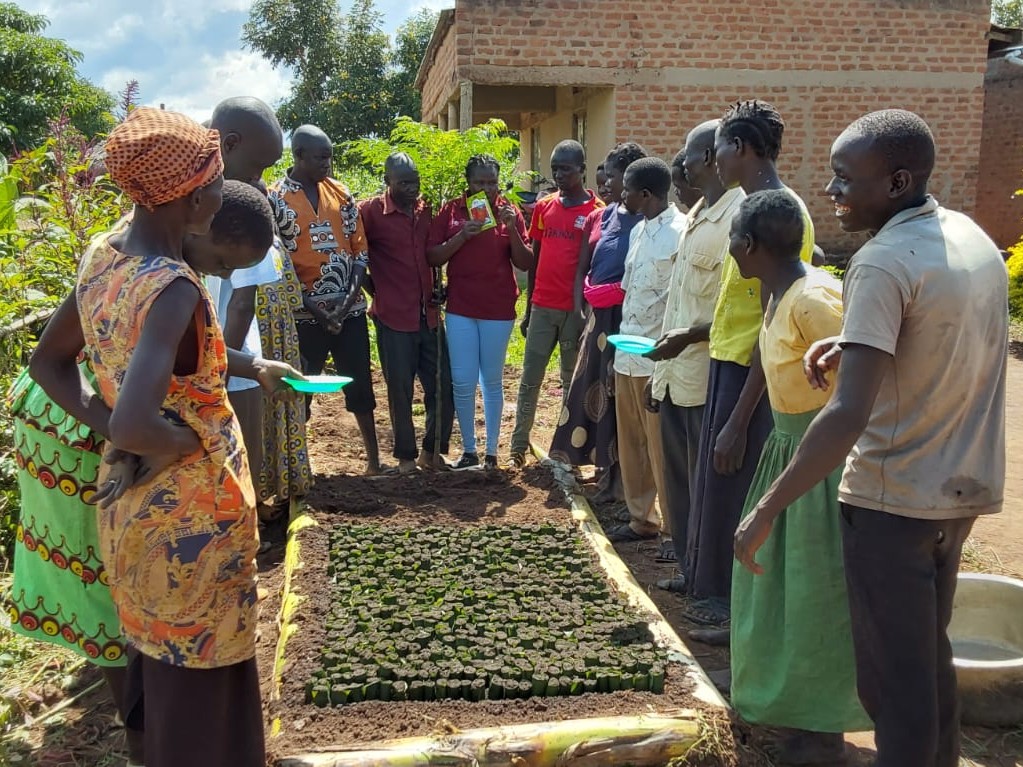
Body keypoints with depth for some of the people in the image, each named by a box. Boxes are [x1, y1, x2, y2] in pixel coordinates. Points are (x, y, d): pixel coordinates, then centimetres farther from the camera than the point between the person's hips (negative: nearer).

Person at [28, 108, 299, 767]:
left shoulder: (102, 254, -1)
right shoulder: (174, 288, -28)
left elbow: (48, 360, 10)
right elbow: (135, 426, -39)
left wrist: (102, 423, 1)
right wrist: (197, 440, -20)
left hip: (131, 503, 8)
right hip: (191, 514, -8)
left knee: (159, 653, 29)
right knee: (199, 674, 13)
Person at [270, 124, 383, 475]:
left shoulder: (340, 192, 7)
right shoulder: (277, 198, -6)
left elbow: (359, 246, 6)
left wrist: (353, 292, -8)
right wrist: (312, 306, -14)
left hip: (350, 308, 4)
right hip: (305, 312, -4)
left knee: (360, 383, 9)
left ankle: (374, 458, 19)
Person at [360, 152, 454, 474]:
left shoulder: (426, 210, 8)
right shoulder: (370, 212, -7)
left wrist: (438, 290, 9)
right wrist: (376, 291, -3)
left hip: (429, 315, 4)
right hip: (394, 317, -4)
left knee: (443, 387, 6)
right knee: (400, 390, 5)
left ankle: (432, 450, 24)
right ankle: (406, 456, 21)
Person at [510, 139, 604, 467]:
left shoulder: (597, 211, -5)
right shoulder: (543, 207, 9)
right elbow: (535, 259, 13)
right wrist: (528, 308, 12)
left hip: (576, 309, -4)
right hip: (542, 307, 4)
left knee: (572, 380, 7)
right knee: (530, 379, 6)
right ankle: (519, 445, 14)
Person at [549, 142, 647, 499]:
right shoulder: (598, 217, 13)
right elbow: (581, 268, 16)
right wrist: (579, 310, 6)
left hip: (629, 316, -7)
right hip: (598, 316, 7)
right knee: (593, 387, 12)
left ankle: (618, 477, 12)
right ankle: (605, 464, 27)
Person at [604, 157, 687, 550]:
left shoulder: (680, 233, -14)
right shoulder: (638, 231, 14)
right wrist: (620, 346, 17)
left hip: (659, 360, -9)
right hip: (628, 354, 9)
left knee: (662, 449, 0)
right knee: (631, 444, 16)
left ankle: (677, 529, 14)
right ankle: (641, 518, 30)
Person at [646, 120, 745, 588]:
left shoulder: (738, 218, -15)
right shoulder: (696, 217, 15)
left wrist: (689, 335, -21)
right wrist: (661, 374, 17)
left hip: (707, 378, -9)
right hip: (676, 371, 9)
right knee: (678, 479, 17)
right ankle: (688, 565, 32)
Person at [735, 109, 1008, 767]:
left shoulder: (883, 262, -22)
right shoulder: (974, 237, 5)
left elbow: (849, 415, -29)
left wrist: (765, 511, -25)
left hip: (893, 499, -9)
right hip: (960, 490, 9)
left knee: (894, 676, 5)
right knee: (930, 656, 23)